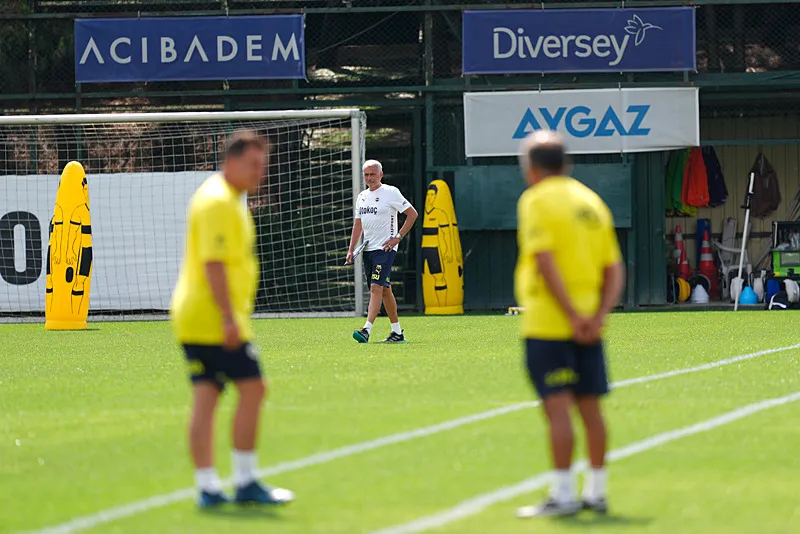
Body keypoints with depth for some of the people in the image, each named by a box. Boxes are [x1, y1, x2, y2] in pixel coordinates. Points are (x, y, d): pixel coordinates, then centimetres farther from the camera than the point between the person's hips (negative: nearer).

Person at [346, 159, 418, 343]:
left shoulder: (391, 193, -6)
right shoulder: (362, 197, 15)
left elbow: (412, 214, -5)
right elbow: (358, 225, 21)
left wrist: (398, 237, -10)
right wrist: (351, 250, 12)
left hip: (385, 248, -8)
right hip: (368, 249, 8)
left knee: (376, 287, -17)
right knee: (385, 290, 10)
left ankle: (367, 330, -26)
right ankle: (398, 333, 16)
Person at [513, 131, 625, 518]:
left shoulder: (536, 200, -6)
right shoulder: (592, 201, 14)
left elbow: (545, 261, -18)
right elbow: (614, 271, 8)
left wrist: (572, 315, -18)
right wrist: (599, 316, -2)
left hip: (547, 324, -7)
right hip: (588, 325, 7)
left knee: (557, 406, -6)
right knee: (590, 407, 10)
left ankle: (563, 494, -7)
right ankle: (596, 492, 15)